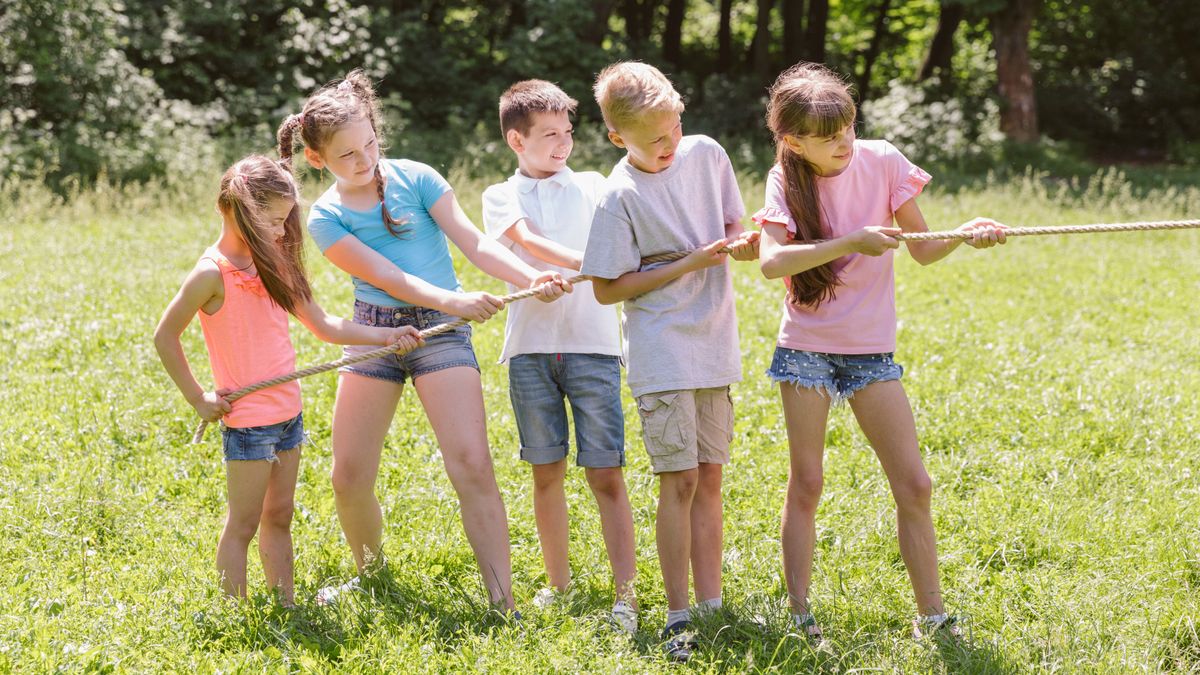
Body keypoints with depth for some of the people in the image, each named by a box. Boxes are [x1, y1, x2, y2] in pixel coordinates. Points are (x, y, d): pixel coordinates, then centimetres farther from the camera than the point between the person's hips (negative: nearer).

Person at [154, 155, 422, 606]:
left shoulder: (273, 265, 9)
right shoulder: (213, 273, -13)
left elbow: (323, 326, 13)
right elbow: (165, 337, -8)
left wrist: (385, 336, 4)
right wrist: (198, 398, -7)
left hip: (287, 414, 7)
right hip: (248, 420, -7)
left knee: (278, 518, 13)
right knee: (243, 525, 0)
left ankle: (286, 607, 18)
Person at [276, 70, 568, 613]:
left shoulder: (414, 178, 0)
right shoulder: (325, 217, 1)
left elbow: (470, 240, -6)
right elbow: (386, 276, -12)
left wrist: (531, 278, -22)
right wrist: (453, 301, -28)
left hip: (440, 330, -2)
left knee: (471, 464, -16)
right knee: (349, 477, 3)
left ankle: (503, 605, -15)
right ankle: (371, 574, 31)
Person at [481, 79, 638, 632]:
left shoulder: (592, 186, 15)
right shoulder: (502, 196, 10)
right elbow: (527, 241, -10)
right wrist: (590, 264, -26)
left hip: (592, 341, 0)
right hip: (531, 344, 1)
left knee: (605, 473, -5)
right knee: (547, 471, 7)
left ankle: (625, 595, -6)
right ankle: (558, 583, 19)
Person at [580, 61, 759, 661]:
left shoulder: (706, 154, 1)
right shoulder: (619, 197, -14)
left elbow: (731, 227, 14)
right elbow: (607, 289, -12)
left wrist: (742, 244, -10)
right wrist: (690, 264, -17)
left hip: (714, 347, 6)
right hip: (663, 355, -6)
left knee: (709, 477, 10)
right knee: (679, 481, -7)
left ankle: (711, 604, 16)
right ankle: (677, 615, 0)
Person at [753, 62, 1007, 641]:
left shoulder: (881, 161, -4)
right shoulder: (786, 180, -7)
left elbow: (922, 250, 4)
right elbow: (771, 261, -25)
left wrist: (965, 236, -16)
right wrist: (851, 242, -32)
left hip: (872, 348, 2)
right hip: (806, 348, -1)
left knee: (913, 486, -2)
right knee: (806, 485, 2)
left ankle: (932, 616, 7)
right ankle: (799, 617, 10)